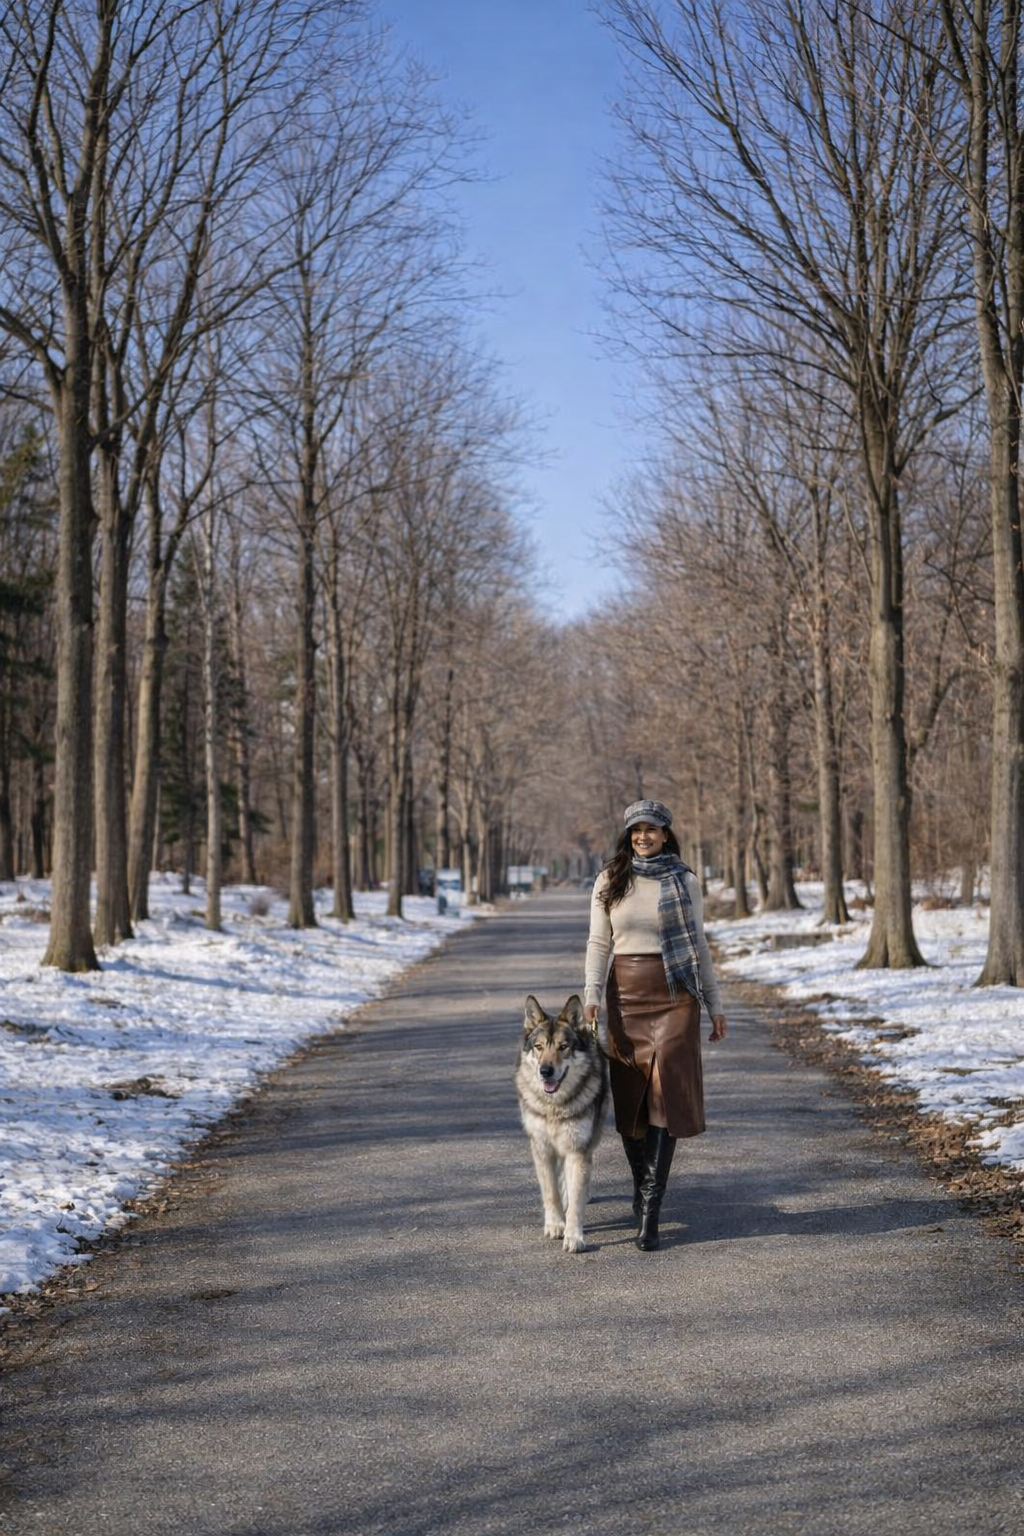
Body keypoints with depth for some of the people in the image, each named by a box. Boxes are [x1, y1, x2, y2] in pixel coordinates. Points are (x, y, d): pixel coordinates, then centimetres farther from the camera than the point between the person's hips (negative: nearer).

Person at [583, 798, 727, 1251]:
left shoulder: (685, 881, 5)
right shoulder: (610, 881, 5)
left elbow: (699, 946, 9)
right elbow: (599, 943, 4)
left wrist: (715, 1007, 8)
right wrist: (591, 994, -9)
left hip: (676, 994, -1)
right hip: (627, 992, 1)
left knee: (666, 1095, -10)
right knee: (630, 1095, 5)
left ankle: (649, 1213, -13)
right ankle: (642, 1183, 30)